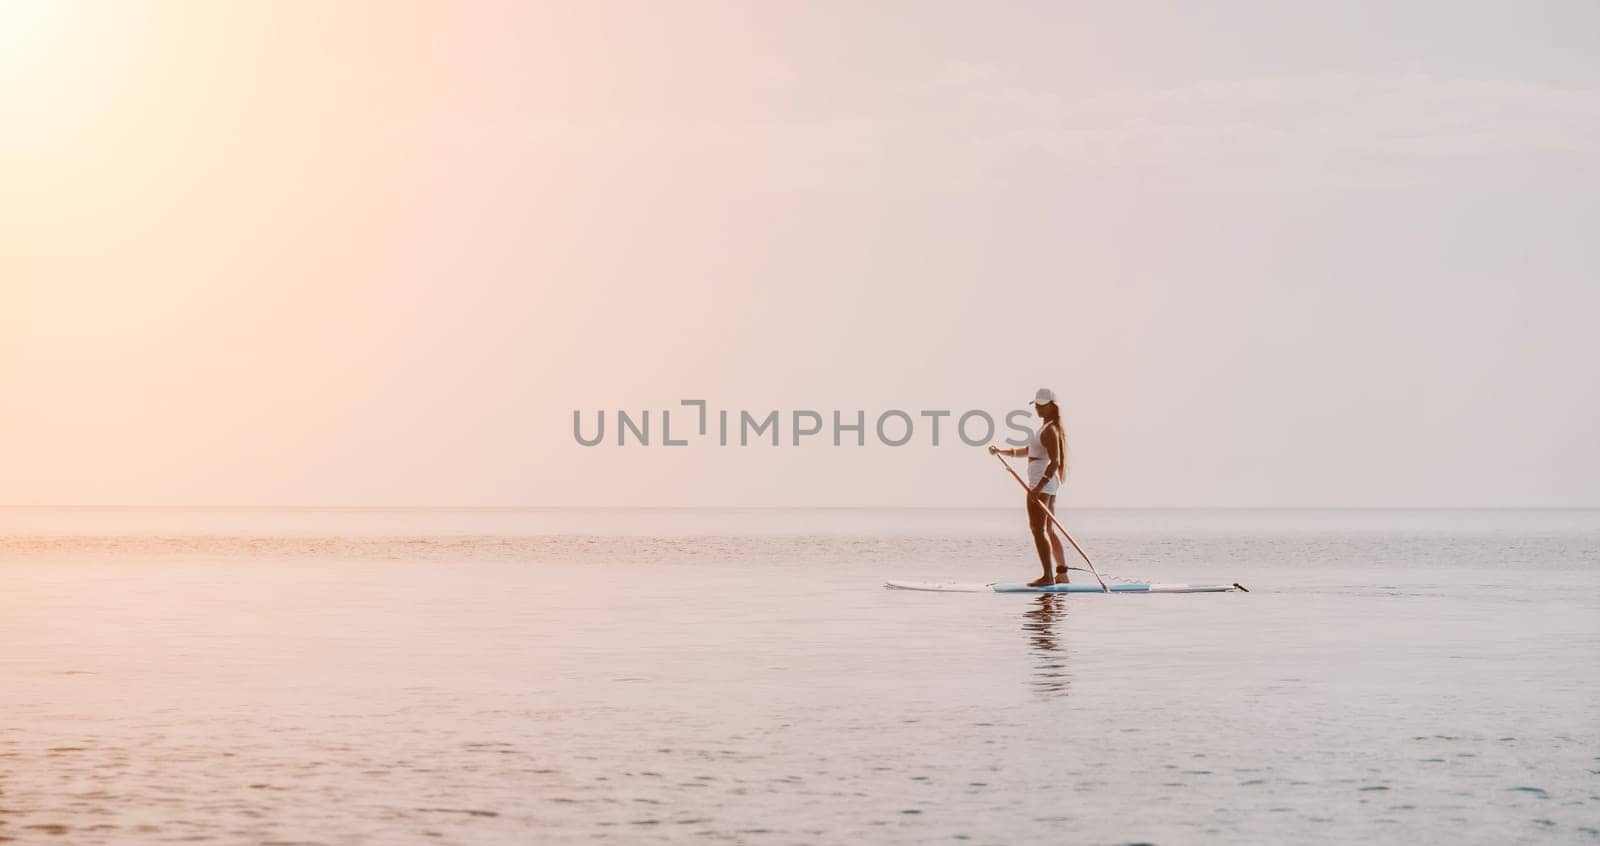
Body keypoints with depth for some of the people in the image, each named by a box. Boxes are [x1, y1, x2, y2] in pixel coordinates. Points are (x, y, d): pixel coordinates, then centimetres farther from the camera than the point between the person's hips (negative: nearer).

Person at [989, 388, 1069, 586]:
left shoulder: (1050, 431, -15)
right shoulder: (1048, 428, 18)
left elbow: (1055, 462, -23)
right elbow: (1026, 451, 28)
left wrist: (1039, 487, -28)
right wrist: (1000, 450, 21)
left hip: (1042, 484, -11)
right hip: (1046, 485, 11)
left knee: (1038, 529, -10)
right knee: (1047, 530, 13)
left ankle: (1048, 576, -12)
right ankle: (1062, 574, 13)